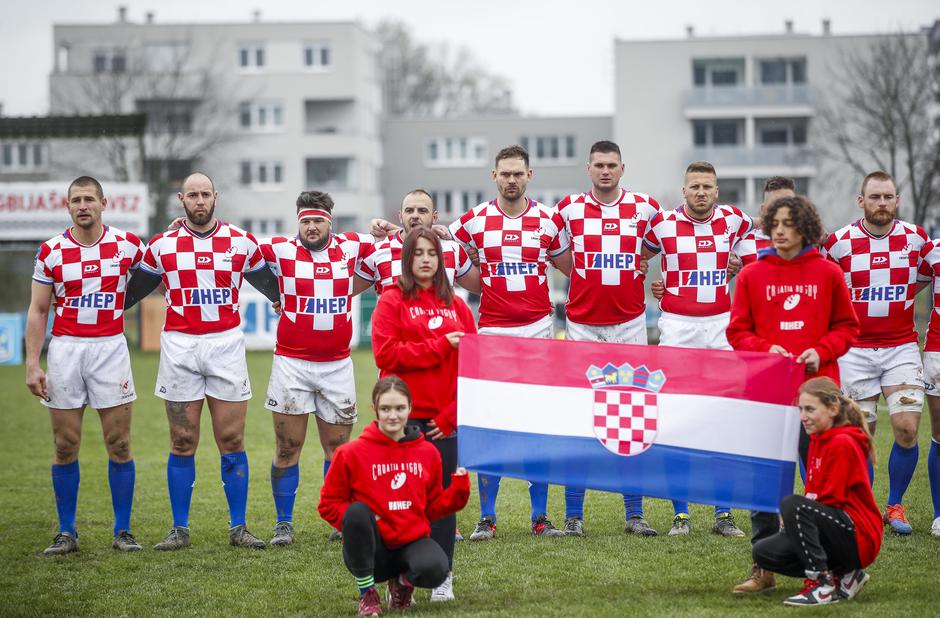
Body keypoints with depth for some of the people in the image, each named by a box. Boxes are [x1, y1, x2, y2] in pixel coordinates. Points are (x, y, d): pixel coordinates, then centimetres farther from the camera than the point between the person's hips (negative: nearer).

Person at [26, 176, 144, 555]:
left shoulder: (126, 245, 2)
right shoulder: (51, 251, 2)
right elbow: (38, 311, 4)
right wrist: (32, 364, -3)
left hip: (111, 347, 0)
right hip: (64, 349, 0)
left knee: (119, 445, -1)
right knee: (65, 446, 2)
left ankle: (122, 531, 7)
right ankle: (66, 533, 10)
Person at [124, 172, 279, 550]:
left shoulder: (241, 243, 6)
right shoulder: (162, 246, 6)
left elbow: (270, 287, 20)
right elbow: (131, 292, 16)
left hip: (226, 345, 0)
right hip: (179, 348, 0)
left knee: (232, 441, 0)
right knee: (182, 443, 2)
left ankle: (238, 528, 6)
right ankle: (179, 530, 8)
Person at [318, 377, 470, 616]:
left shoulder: (427, 453, 7)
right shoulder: (351, 453, -3)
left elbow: (433, 507, 14)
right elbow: (328, 504, 1)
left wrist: (458, 489, -4)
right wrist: (359, 522, -15)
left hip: (411, 541, 2)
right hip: (370, 549, -2)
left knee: (435, 569, -33)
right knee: (357, 512, -35)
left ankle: (403, 581, 8)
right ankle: (367, 593, -14)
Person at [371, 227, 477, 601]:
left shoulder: (456, 307, 11)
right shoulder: (392, 301, 3)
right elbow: (386, 353, -9)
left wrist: (452, 413, -2)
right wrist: (440, 346, -10)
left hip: (444, 421, 3)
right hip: (405, 417, -3)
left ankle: (442, 580, 9)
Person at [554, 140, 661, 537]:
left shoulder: (644, 208, 4)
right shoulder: (569, 209, 1)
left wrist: (637, 268, 7)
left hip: (630, 322, 1)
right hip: (583, 324, -1)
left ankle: (635, 513, 8)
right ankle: (573, 514, 3)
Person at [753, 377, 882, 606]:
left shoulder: (842, 443, -14)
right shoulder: (818, 441, 14)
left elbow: (832, 499, -18)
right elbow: (814, 496, 15)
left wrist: (793, 515, -8)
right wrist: (795, 521, -1)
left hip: (859, 538, -9)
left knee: (792, 505, -29)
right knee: (764, 553, 0)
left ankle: (822, 585, -22)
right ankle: (844, 576, 5)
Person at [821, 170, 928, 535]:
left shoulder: (915, 238, 0)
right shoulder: (839, 242, -4)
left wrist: (900, 298, 12)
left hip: (901, 347, 1)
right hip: (855, 351, -1)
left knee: (906, 429, -8)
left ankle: (895, 505, 10)